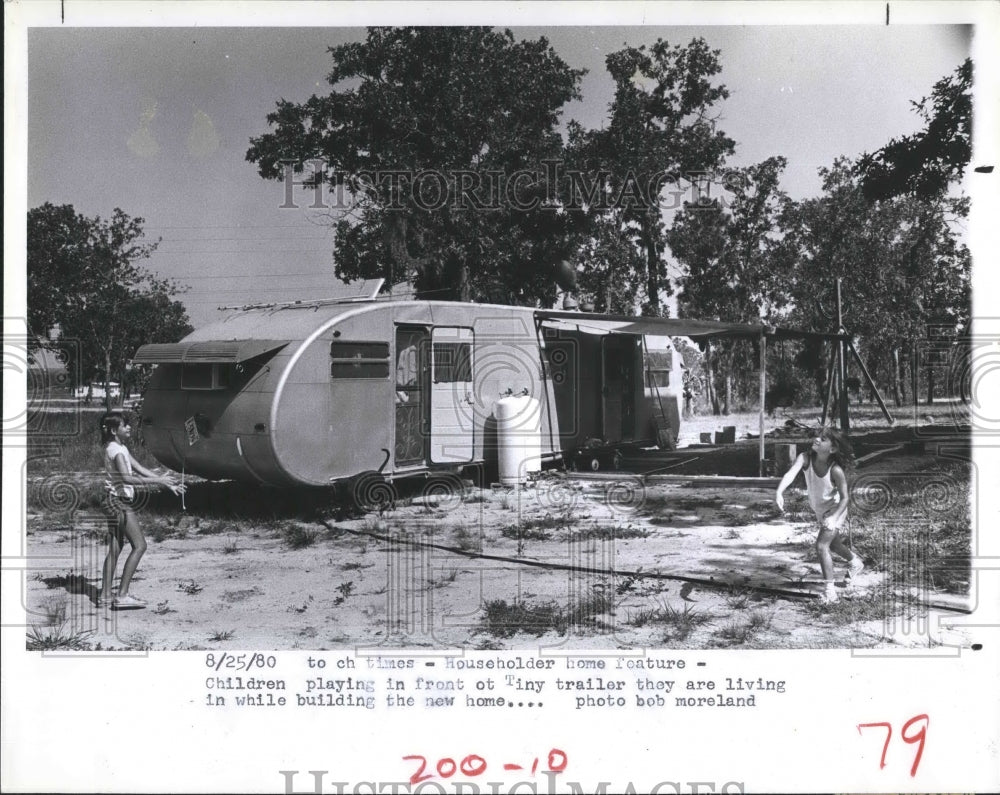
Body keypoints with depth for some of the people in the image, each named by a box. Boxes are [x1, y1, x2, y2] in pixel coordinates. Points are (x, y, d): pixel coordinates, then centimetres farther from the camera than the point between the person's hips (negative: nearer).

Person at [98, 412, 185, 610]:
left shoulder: (121, 448, 15)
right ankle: (122, 595, -10)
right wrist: (158, 480, -29)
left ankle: (105, 595, 13)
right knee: (139, 545, -9)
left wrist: (167, 483, 10)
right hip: (120, 500, -10)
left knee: (115, 548, 11)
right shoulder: (116, 450, -15)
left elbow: (140, 470, 15)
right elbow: (126, 478, -27)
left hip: (117, 502, 10)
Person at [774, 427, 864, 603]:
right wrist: (779, 492, -59)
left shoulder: (836, 470, -33)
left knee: (822, 546, -20)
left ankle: (829, 591, -15)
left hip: (835, 509, -6)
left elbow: (844, 498, -23)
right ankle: (854, 561, 59)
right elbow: (790, 473, -41)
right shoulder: (805, 458, -25)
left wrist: (833, 517, -36)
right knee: (833, 543, 28)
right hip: (820, 510, 6)